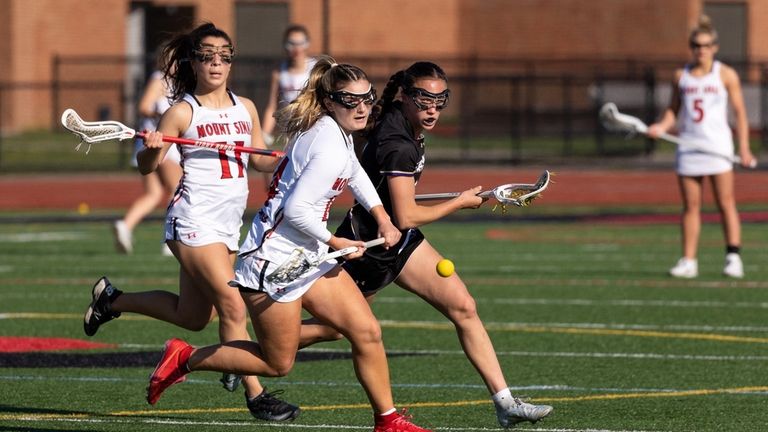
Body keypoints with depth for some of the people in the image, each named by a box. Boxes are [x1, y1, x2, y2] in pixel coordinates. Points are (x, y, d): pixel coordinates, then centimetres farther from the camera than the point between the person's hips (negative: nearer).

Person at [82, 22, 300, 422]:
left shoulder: (245, 109, 10)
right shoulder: (183, 112, -6)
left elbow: (261, 160, 20)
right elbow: (147, 167, -5)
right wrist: (151, 147, -27)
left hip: (229, 224, 7)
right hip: (194, 220, -7)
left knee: (193, 317, 14)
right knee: (233, 306, -15)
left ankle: (111, 299, 34)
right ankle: (254, 395, -7)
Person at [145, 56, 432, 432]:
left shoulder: (335, 131, 8)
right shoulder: (330, 149, -23)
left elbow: (354, 172, 30)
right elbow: (296, 209, -27)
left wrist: (381, 217, 20)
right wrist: (336, 243, -14)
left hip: (309, 258, 10)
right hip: (274, 260, -10)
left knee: (367, 332, 3)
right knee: (276, 365, 2)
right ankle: (185, 358, 17)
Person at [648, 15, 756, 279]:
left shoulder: (726, 75, 2)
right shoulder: (681, 76, 10)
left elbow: (739, 111, 2)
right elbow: (673, 109, 17)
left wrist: (744, 148, -5)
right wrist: (662, 126, -5)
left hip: (717, 146, -3)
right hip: (688, 146, 3)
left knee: (726, 203, -6)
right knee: (690, 206, 2)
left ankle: (733, 257, -6)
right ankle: (688, 261, 3)